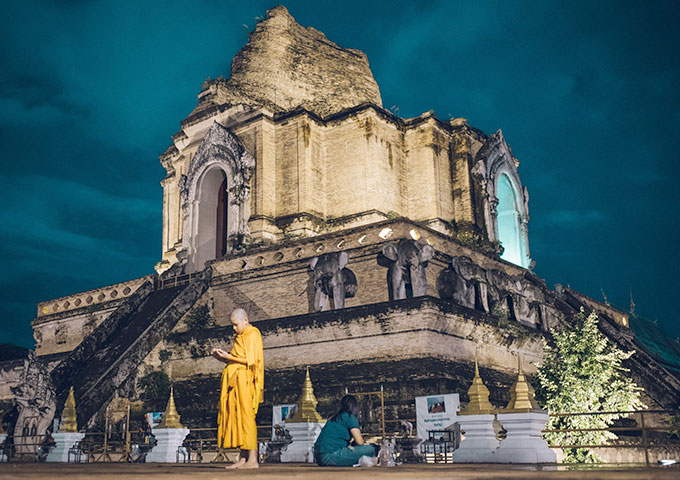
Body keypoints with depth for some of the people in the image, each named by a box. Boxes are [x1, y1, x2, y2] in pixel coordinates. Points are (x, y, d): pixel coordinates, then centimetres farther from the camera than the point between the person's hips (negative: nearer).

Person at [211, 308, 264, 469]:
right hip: (235, 382, 9)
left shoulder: (252, 335, -5)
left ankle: (253, 459, -12)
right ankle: (243, 459, 6)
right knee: (237, 418, 5)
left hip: (244, 380, -9)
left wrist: (229, 356, -14)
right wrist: (222, 357, 7)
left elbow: (250, 360, -14)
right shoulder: (242, 337, 22)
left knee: (245, 417, -11)